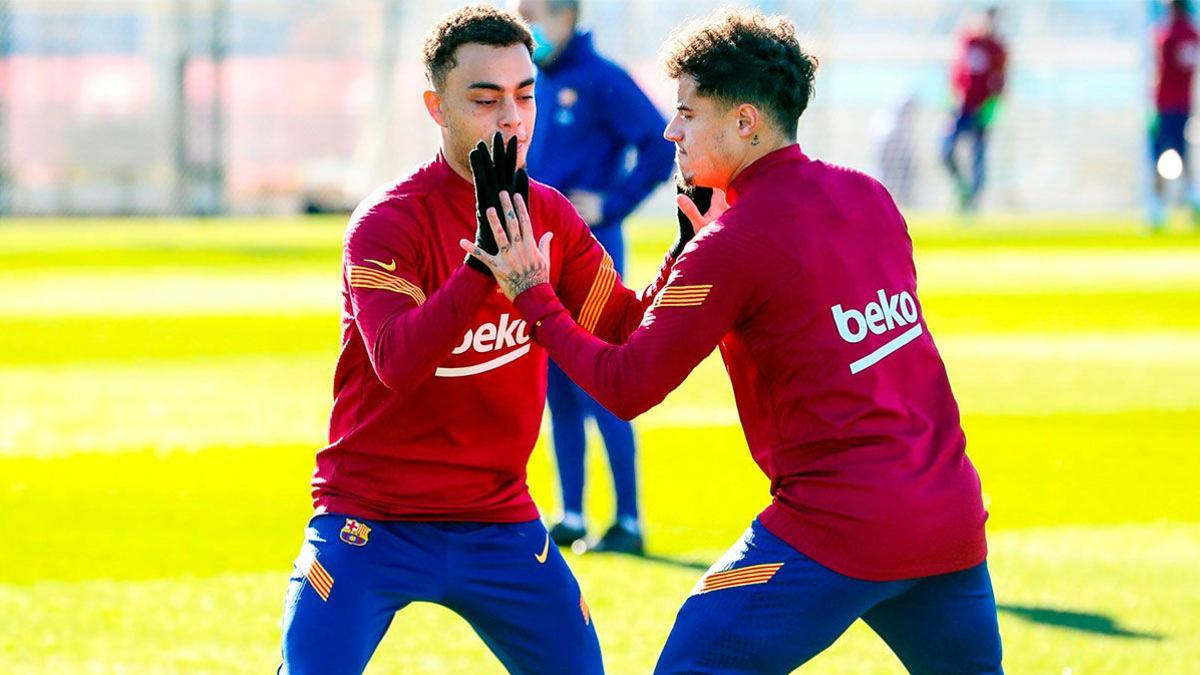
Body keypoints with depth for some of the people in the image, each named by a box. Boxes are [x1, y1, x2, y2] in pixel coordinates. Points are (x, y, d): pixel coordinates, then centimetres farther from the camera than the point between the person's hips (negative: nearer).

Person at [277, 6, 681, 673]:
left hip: (500, 525, 5)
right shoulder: (389, 221, -15)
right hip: (372, 528, -5)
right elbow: (396, 363, -30)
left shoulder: (551, 216, 3)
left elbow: (626, 337, 1)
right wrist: (487, 256, -39)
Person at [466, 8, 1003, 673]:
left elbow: (626, 387, -7)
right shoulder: (868, 196, 11)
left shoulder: (733, 245, -10)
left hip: (839, 531, -7)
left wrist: (532, 295, 3)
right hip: (953, 517, 7)